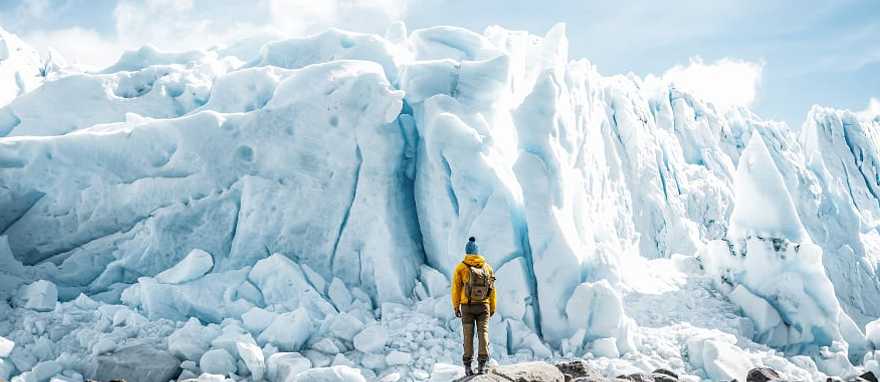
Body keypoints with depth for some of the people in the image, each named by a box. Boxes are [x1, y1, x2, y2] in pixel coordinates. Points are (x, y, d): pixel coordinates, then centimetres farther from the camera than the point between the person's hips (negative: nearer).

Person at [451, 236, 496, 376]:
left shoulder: (460, 267, -5)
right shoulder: (487, 267, 2)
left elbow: (456, 288, -6)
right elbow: (492, 289, 2)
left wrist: (456, 306, 2)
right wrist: (493, 307, 10)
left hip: (467, 306, -1)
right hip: (483, 306, 1)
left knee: (468, 335, 4)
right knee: (483, 333, 2)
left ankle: (468, 366, 2)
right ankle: (482, 364, -5)